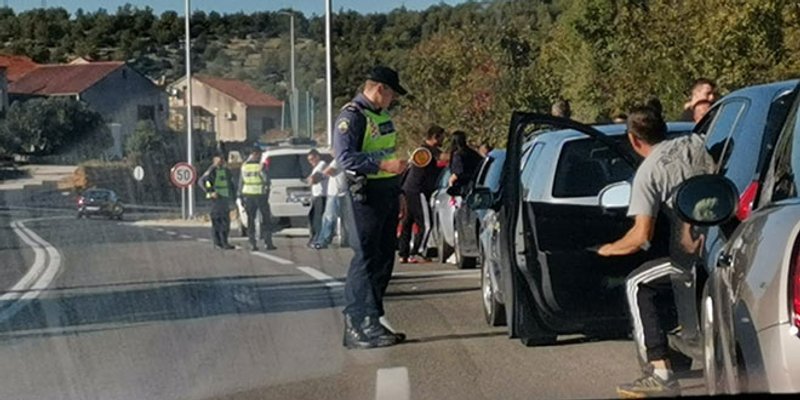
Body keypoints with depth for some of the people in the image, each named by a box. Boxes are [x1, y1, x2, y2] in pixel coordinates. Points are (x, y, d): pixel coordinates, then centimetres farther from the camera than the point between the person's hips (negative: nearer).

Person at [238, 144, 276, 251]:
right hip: (260, 195, -3)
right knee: (265, 219, 6)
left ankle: (252, 244, 2)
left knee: (250, 220, 7)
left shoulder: (244, 165, 3)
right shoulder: (261, 165, -9)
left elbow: (241, 182, 6)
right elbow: (267, 180, -14)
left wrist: (240, 196, 11)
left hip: (248, 195, 3)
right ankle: (267, 243, 1)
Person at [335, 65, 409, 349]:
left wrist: (398, 193, 22)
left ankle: (372, 319, 16)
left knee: (384, 258, 10)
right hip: (365, 195, -9)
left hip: (387, 194, 9)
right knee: (366, 259, -11)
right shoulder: (351, 116, -11)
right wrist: (384, 165, -29)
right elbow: (345, 157, -22)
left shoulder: (382, 116, 19)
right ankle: (361, 326, -10)